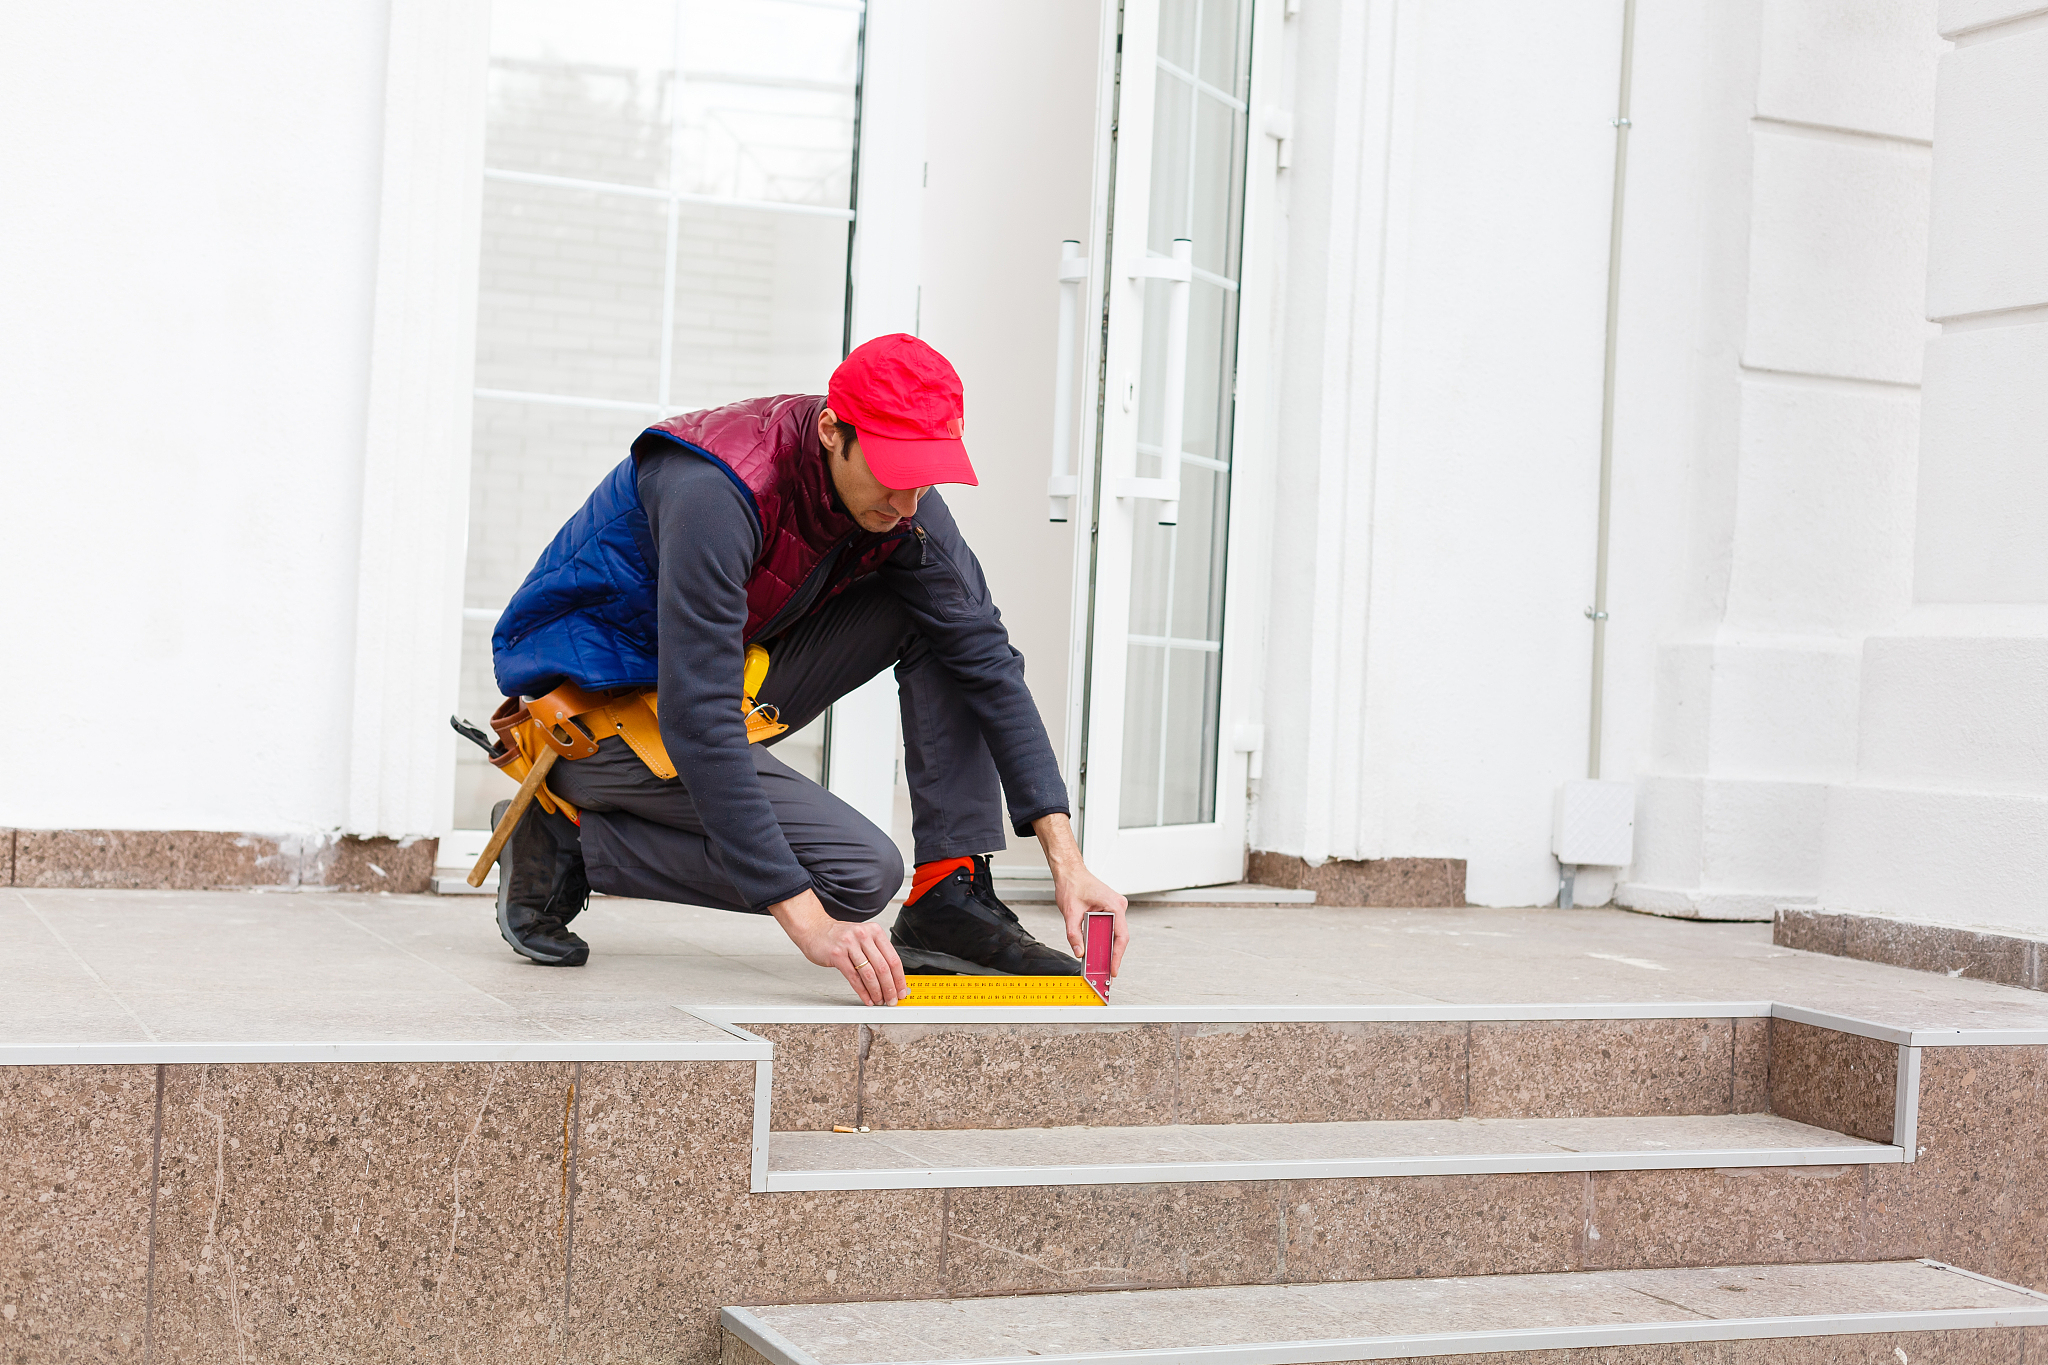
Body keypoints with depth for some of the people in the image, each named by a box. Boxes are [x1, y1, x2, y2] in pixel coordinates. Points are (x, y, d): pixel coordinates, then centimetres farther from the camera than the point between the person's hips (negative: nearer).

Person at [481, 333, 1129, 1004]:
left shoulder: (903, 501, -10)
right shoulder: (714, 492, -33)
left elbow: (989, 663, -7)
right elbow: (697, 720, -37)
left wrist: (1066, 861, -16)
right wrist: (808, 922, -40)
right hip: (596, 700, -7)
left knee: (947, 619, -7)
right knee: (861, 872, -19)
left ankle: (952, 899, -7)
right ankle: (567, 837, -8)